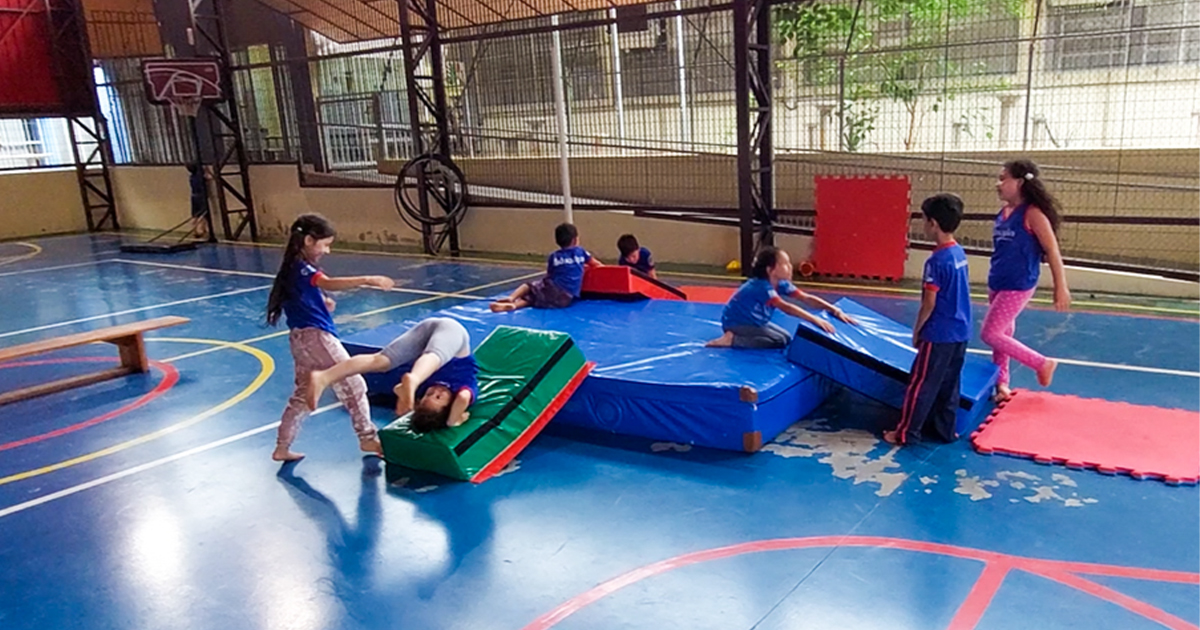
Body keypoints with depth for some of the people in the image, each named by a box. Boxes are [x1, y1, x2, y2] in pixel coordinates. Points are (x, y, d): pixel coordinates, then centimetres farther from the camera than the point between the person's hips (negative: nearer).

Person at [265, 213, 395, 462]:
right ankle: (367, 438, 4)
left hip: (301, 337, 10)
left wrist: (322, 302, 12)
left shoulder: (294, 268, 16)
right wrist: (367, 280, -45)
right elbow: (329, 284, -35)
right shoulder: (301, 267, -14)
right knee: (353, 384, -2)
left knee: (302, 395, 17)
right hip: (315, 335, -10)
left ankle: (282, 448, 20)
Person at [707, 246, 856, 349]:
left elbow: (807, 298, -8)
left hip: (754, 321, 9)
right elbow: (785, 307, -45)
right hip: (735, 323, -9)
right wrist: (816, 320, -52)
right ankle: (731, 339, -16)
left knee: (787, 338, 8)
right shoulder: (761, 287, -32)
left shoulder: (781, 283, -6)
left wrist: (835, 310, -19)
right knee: (780, 341, -20)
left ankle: (740, 336, 10)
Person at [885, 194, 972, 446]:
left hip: (939, 334, -8)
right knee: (949, 384, 16)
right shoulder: (960, 253, 6)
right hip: (961, 332, 8)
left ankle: (906, 432, 9)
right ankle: (945, 430, 24)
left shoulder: (937, 260, -20)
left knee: (921, 384, 1)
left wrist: (917, 330, -4)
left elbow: (929, 303, -18)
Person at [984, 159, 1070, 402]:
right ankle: (1001, 384, 29)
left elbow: (1052, 252, -14)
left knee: (990, 334, -7)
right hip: (996, 284, 7)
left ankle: (1042, 363, 8)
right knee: (1002, 333, 15)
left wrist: (1061, 288, -15)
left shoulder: (1032, 213, -16)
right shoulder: (1003, 212, 5)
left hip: (1018, 287, -7)